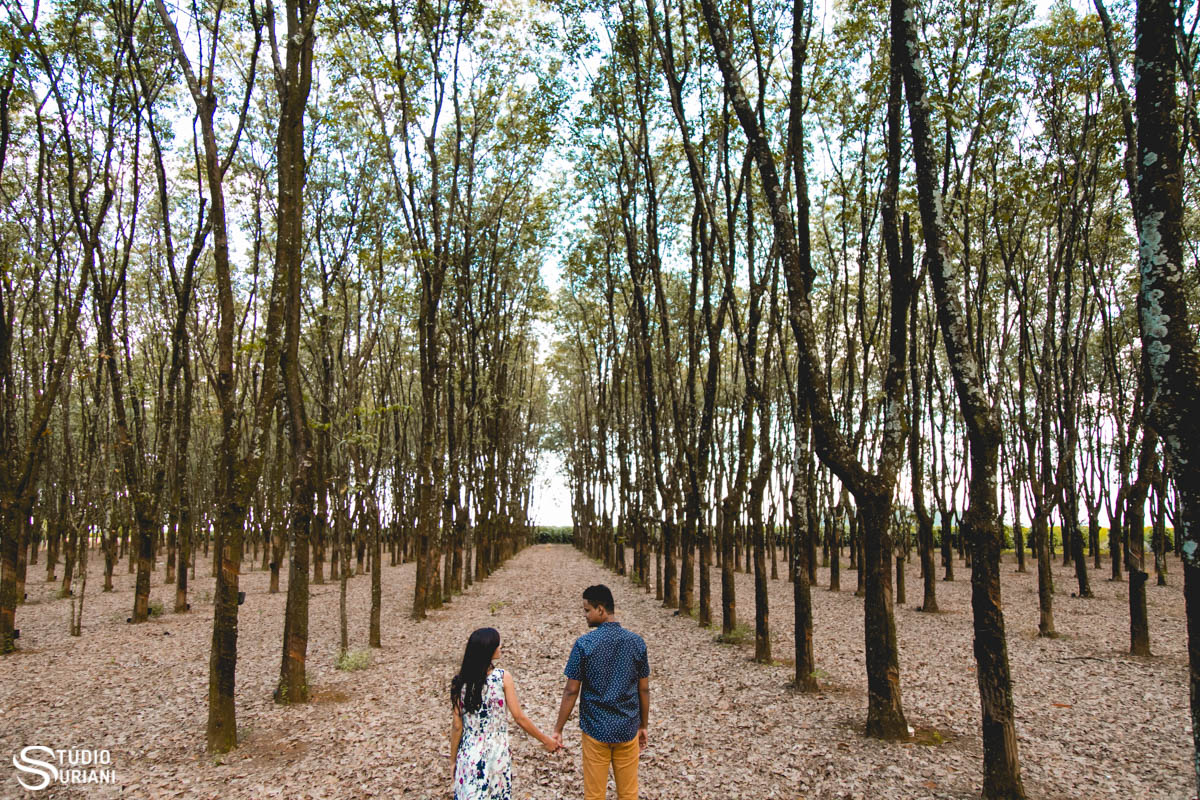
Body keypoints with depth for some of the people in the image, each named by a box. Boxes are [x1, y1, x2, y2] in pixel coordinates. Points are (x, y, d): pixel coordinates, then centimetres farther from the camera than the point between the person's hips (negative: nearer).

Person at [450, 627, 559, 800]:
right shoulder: (503, 678, -14)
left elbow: (457, 727, -5)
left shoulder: (459, 682, -9)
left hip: (469, 755, 1)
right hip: (497, 755, -1)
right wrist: (546, 740, 2)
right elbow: (519, 718, -10)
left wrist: (453, 760, 8)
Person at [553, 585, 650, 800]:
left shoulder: (584, 643, -13)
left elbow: (571, 691, -9)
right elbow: (644, 689, 3)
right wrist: (644, 725, 15)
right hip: (627, 730, 3)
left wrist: (558, 729, 0)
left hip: (595, 730, -3)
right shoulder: (636, 642, -3)